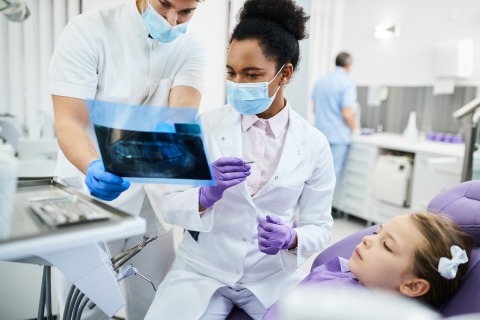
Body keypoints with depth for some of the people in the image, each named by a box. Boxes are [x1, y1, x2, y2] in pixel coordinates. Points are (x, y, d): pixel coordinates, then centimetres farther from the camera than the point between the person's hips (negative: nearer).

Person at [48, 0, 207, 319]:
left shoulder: (192, 48, -4)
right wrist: (93, 167, -40)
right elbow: (69, 122, -19)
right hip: (91, 188, -2)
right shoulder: (89, 30, -14)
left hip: (152, 192, 3)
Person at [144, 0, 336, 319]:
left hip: (273, 274, 1)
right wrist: (208, 194, -27)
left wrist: (290, 238, -23)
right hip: (203, 268, 0)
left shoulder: (314, 145, -6)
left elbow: (319, 227, -1)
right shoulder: (206, 125, -7)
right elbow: (170, 206, -6)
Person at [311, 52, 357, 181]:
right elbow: (347, 114, -17)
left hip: (320, 133, 6)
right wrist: (353, 127, 2)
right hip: (338, 136, -6)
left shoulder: (320, 80, 8)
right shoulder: (348, 83, -12)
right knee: (334, 174, 1)